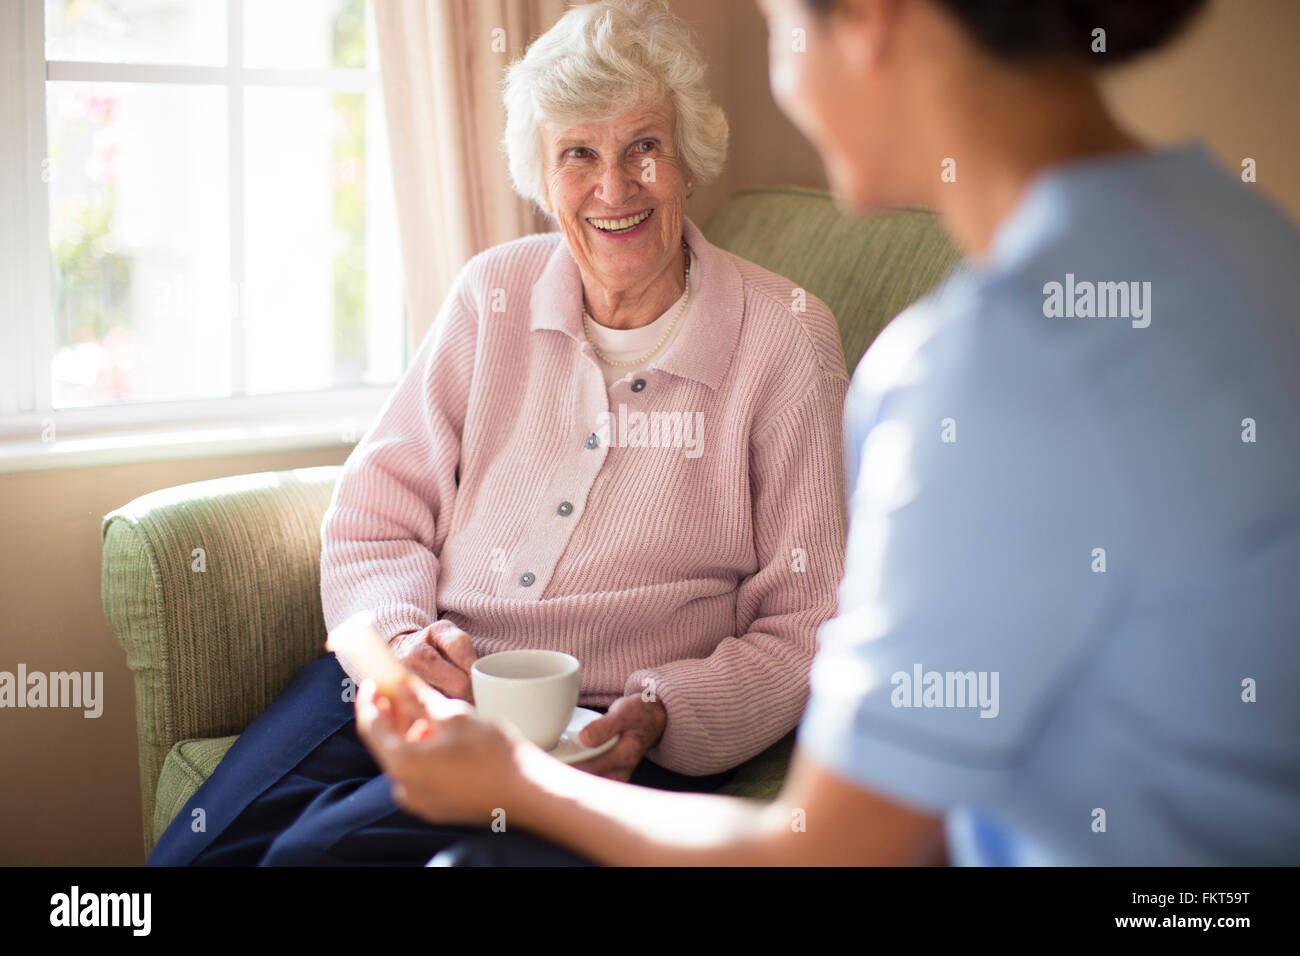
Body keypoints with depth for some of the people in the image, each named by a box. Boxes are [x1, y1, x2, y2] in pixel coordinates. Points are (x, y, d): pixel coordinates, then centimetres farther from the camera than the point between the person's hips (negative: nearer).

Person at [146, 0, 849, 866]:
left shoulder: (785, 339, -2)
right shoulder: (494, 295, 9)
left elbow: (807, 628, -2)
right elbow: (373, 518, 10)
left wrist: (655, 717, -17)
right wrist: (398, 638, -11)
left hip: (603, 738, -3)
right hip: (409, 686, 4)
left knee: (327, 849, -26)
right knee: (197, 850, -20)